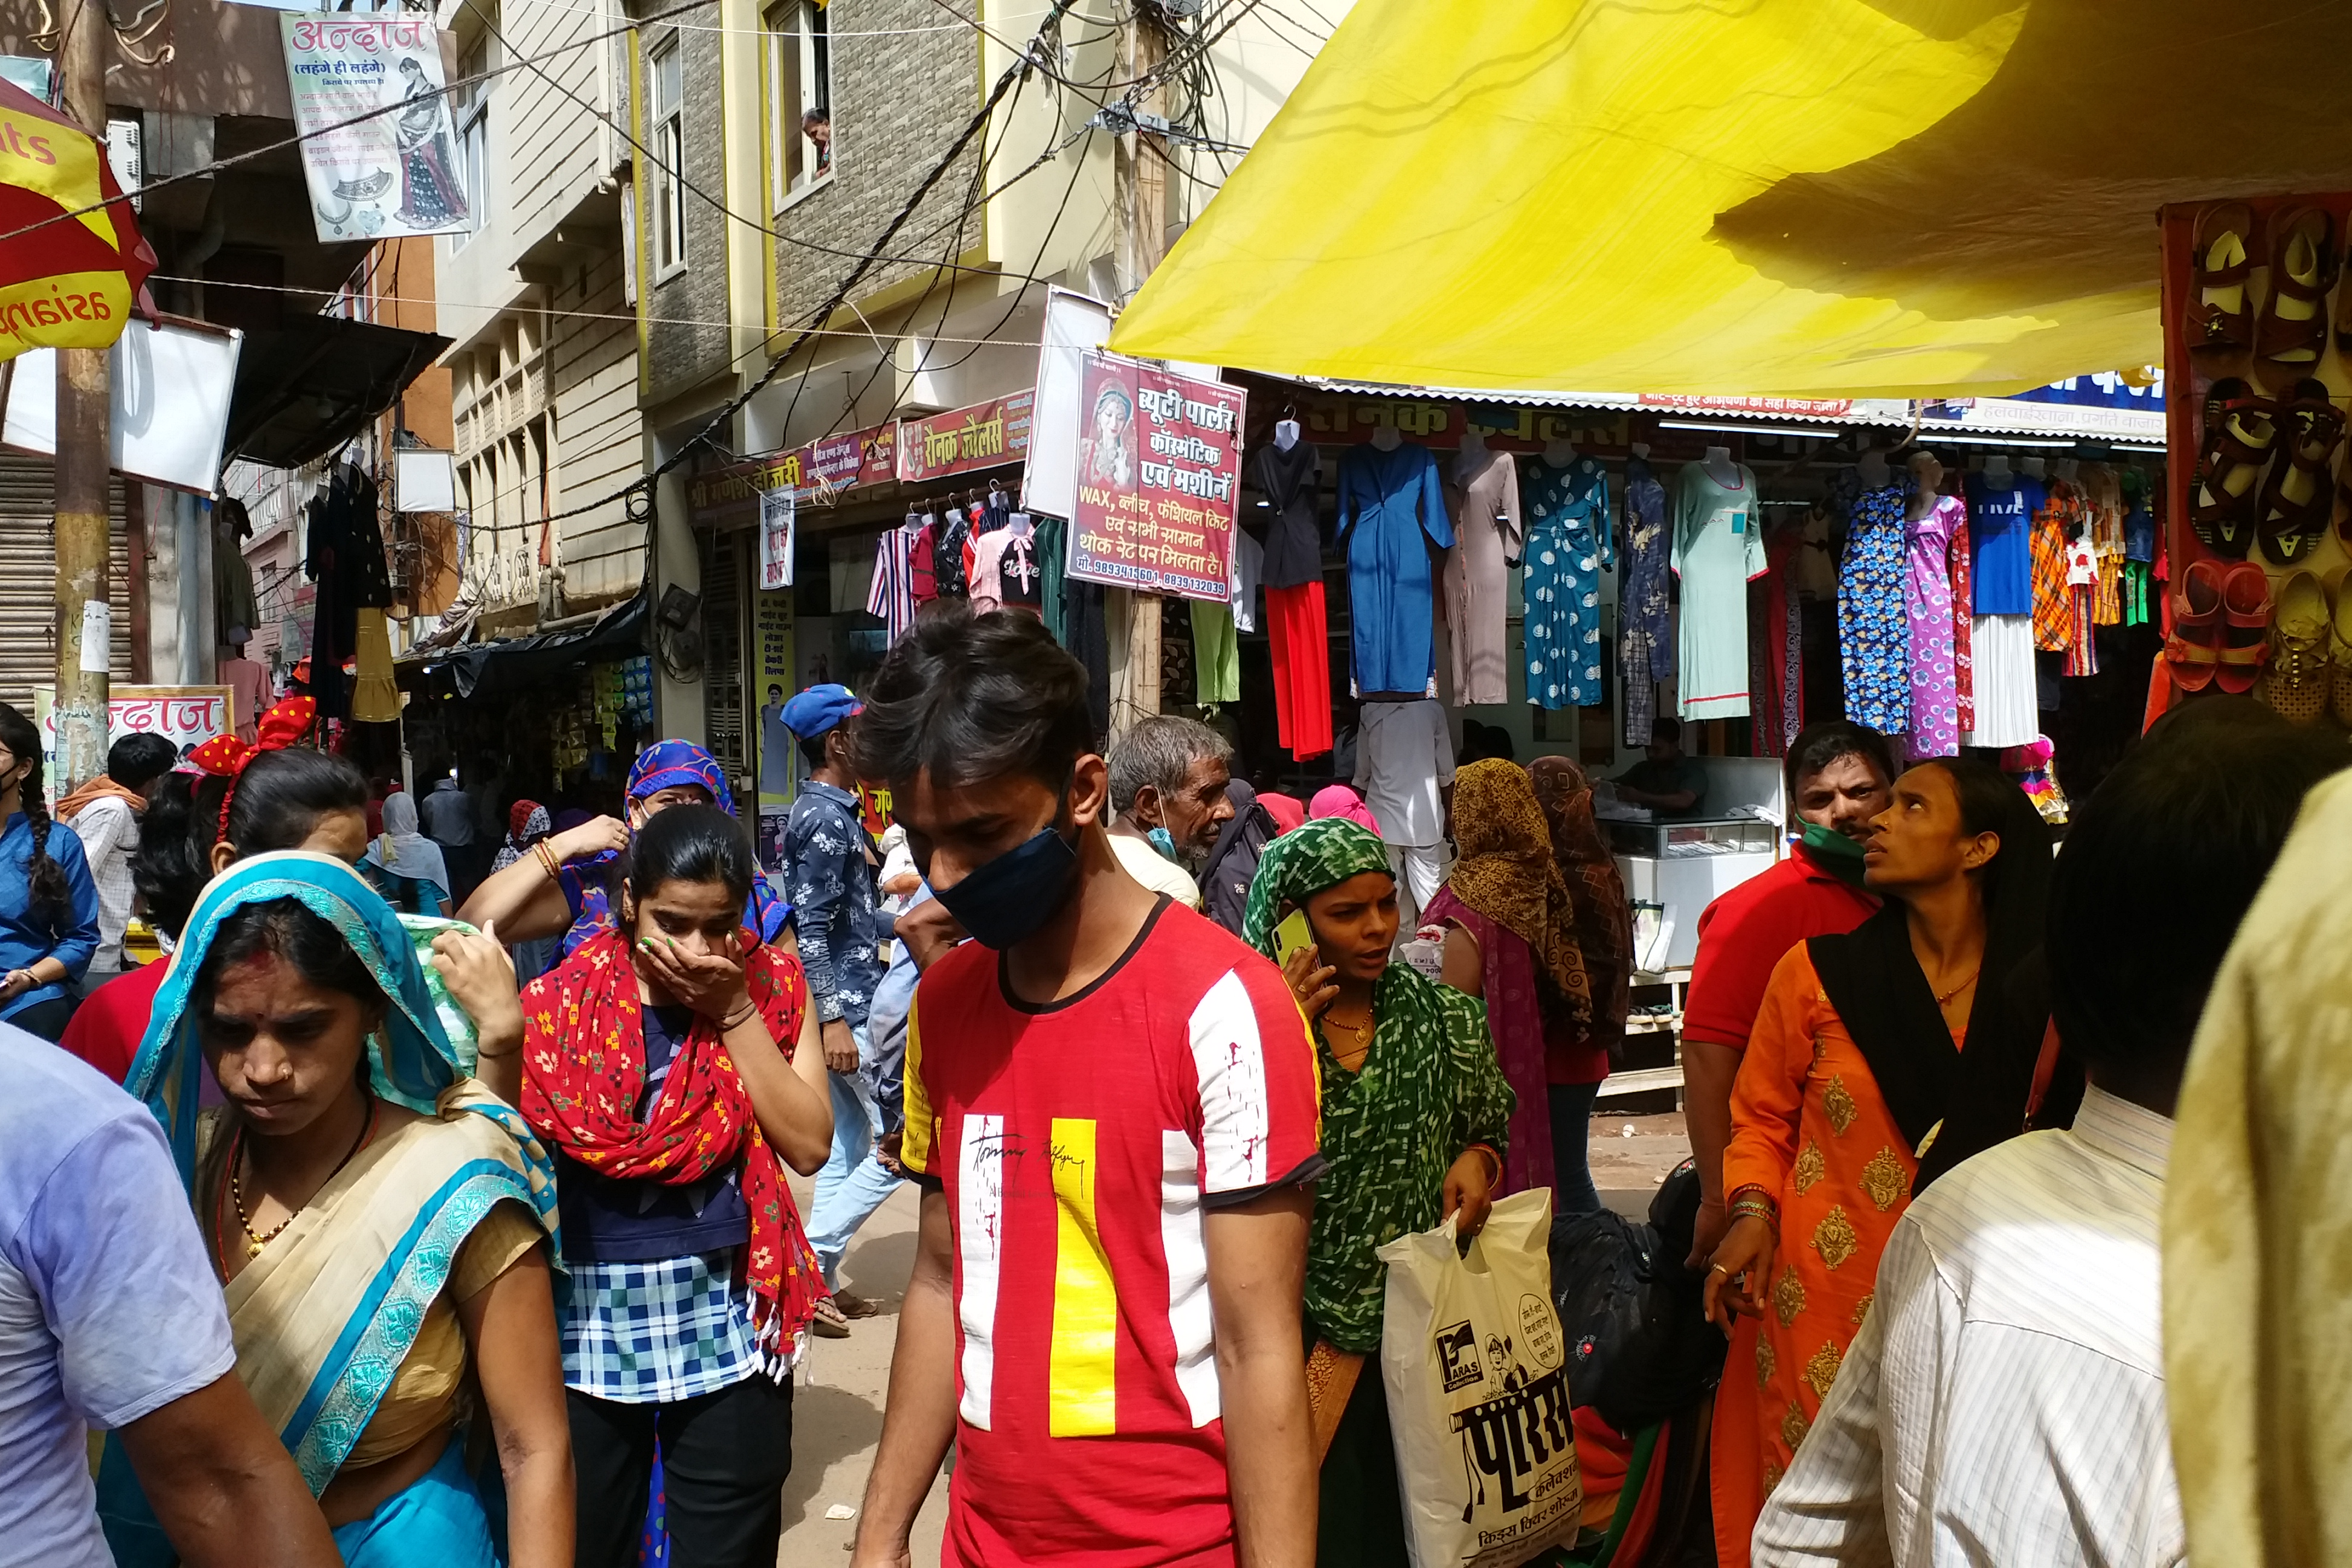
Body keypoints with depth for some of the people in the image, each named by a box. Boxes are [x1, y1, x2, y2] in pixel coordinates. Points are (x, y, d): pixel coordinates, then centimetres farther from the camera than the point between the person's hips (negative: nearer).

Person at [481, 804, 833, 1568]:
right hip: (588, 1323, 0)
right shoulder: (561, 999, -6)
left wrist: (734, 1011, -16)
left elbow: (809, 1145, -11)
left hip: (730, 1322, 0)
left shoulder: (773, 987, -3)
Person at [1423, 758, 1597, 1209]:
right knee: (1566, 1176, 17)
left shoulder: (1473, 898, -19)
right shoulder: (1550, 878, 0)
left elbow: (1454, 1005, -18)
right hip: (1569, 1057, 6)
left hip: (1508, 1066, -6)